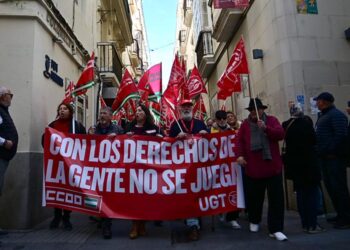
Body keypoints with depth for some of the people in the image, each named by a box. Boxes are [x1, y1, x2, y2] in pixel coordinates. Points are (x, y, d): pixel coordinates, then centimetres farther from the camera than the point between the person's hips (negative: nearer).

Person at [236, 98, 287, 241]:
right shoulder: (245, 124, 8)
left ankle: (275, 229, 7)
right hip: (253, 168, 1)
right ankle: (254, 221, 37)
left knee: (276, 198, -1)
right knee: (254, 197, 14)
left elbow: (280, 134, -10)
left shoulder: (271, 120, 5)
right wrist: (240, 155, -17)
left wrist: (266, 128, -24)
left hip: (272, 167, -1)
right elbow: (239, 141, -1)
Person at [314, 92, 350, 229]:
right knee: (330, 186, 14)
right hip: (325, 157, 10)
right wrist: (320, 151, 11)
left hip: (334, 157, -9)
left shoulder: (336, 115, -11)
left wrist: (331, 151, -19)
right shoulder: (323, 115, 17)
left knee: (339, 187, -4)